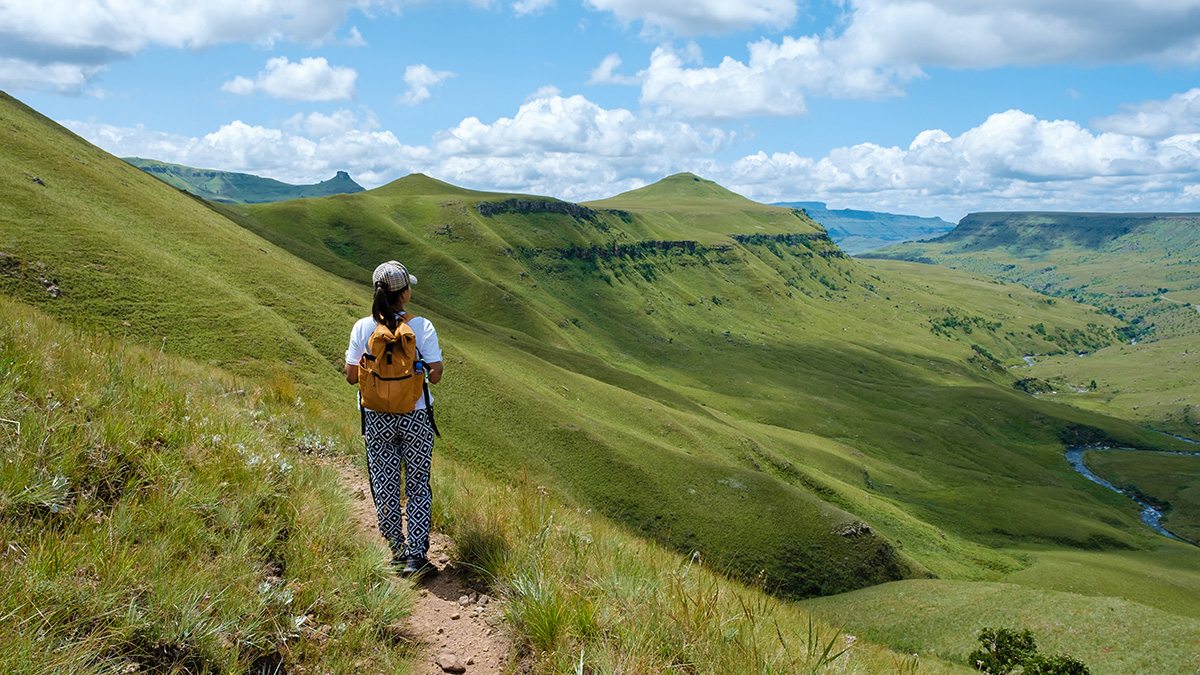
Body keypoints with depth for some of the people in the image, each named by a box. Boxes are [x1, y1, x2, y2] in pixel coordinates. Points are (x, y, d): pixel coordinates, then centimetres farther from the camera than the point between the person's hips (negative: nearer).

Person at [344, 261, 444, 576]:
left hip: (377, 419, 1)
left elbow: (351, 376, -4)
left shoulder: (363, 328, -8)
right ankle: (416, 556, 13)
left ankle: (397, 550, 25)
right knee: (418, 486, 12)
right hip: (416, 419, -1)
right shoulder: (422, 327, -13)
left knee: (385, 486, 15)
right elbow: (435, 375, -12)